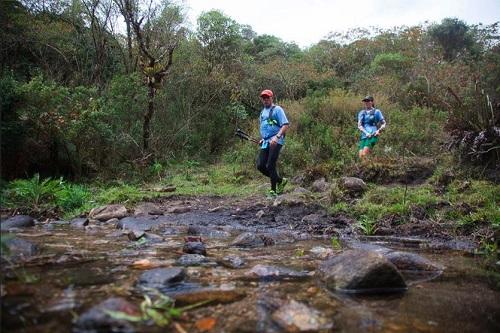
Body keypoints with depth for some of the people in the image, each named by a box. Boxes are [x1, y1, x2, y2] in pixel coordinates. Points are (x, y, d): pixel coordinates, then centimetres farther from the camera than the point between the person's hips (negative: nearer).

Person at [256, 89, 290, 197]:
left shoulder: (277, 109, -4)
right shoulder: (263, 112, 20)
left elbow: (286, 125, -13)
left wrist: (277, 137, -25)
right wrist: (262, 139, 17)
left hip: (275, 142, -8)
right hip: (265, 143, 8)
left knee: (270, 166, -11)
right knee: (260, 166, 1)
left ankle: (273, 190, 3)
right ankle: (280, 180, 19)